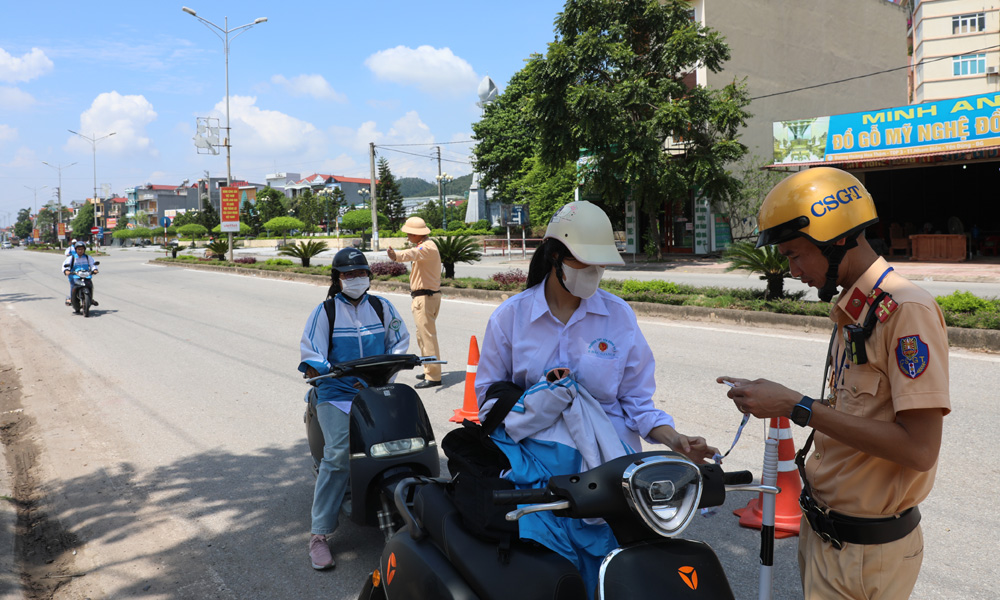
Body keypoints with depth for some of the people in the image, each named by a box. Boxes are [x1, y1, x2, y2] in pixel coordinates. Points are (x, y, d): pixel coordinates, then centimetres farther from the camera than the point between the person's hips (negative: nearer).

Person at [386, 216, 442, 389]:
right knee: (422, 336, 18)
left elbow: (413, 254, -39)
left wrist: (397, 256, -58)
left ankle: (433, 376, -8)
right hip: (422, 297, 11)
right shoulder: (425, 246, 18)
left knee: (427, 336, -10)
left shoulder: (427, 247, -17)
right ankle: (429, 370, 28)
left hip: (426, 297, -11)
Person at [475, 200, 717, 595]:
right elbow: (488, 393, 7)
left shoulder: (619, 315, 5)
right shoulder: (511, 314, 3)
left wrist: (675, 441, -8)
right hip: (535, 463, 0)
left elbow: (636, 401, 7)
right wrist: (536, 397, -10)